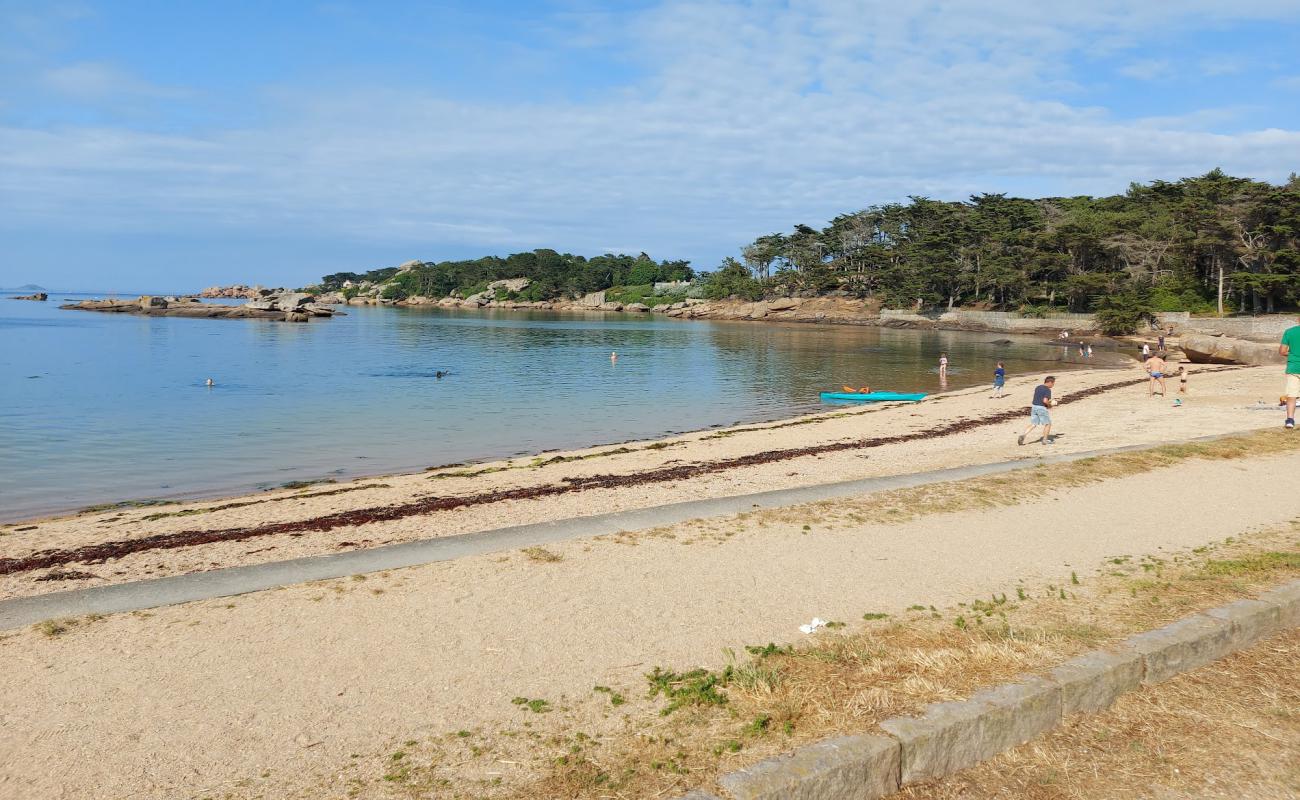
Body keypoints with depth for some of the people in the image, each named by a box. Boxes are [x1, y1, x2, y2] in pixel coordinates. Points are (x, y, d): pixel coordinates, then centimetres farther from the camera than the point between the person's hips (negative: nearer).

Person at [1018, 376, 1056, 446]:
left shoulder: (1037, 387, 14)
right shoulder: (1048, 390, -12)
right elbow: (1045, 401, -23)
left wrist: (1050, 401, 22)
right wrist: (1050, 405, -2)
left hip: (1034, 407, 7)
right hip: (1041, 408, -7)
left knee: (1033, 424, 8)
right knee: (1048, 423, 11)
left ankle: (1023, 435, -12)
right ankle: (1045, 440, 15)